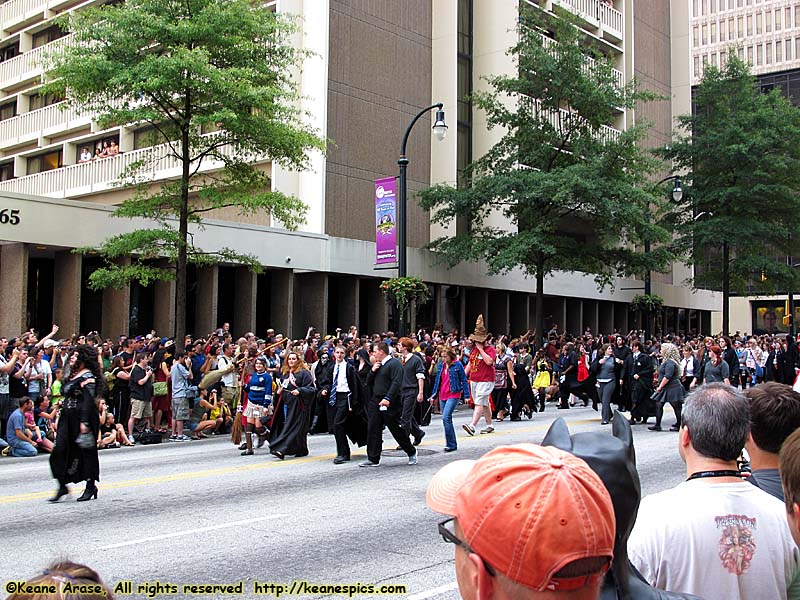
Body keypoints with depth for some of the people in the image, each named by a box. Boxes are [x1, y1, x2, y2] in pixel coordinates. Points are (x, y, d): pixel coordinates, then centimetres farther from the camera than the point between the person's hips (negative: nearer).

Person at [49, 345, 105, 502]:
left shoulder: (88, 376, -10)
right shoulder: (72, 375, 16)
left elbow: (89, 400, -17)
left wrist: (84, 423, -22)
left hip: (82, 417, -8)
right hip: (68, 417, 8)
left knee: (85, 451, 2)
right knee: (60, 450, 0)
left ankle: (91, 486, 13)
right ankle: (62, 486, 5)